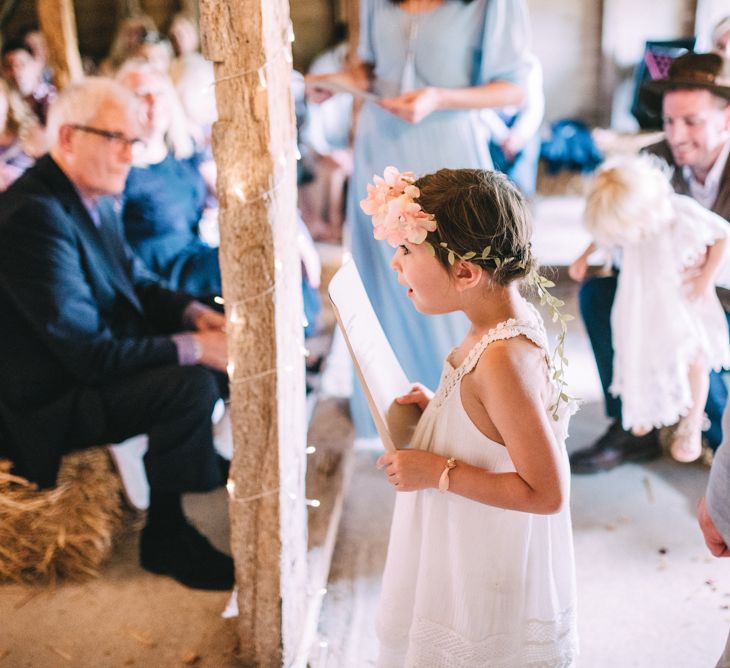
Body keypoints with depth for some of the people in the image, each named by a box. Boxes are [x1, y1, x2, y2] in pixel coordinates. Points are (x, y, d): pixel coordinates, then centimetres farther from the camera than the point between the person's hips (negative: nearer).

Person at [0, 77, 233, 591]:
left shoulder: (94, 197, 2)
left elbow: (135, 280, 13)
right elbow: (88, 352, -28)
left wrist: (194, 313, -6)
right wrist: (192, 347, -25)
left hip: (96, 363, 10)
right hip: (51, 403, -10)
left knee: (223, 349, 7)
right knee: (192, 385, -27)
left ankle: (213, 469, 24)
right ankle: (167, 538, -7)